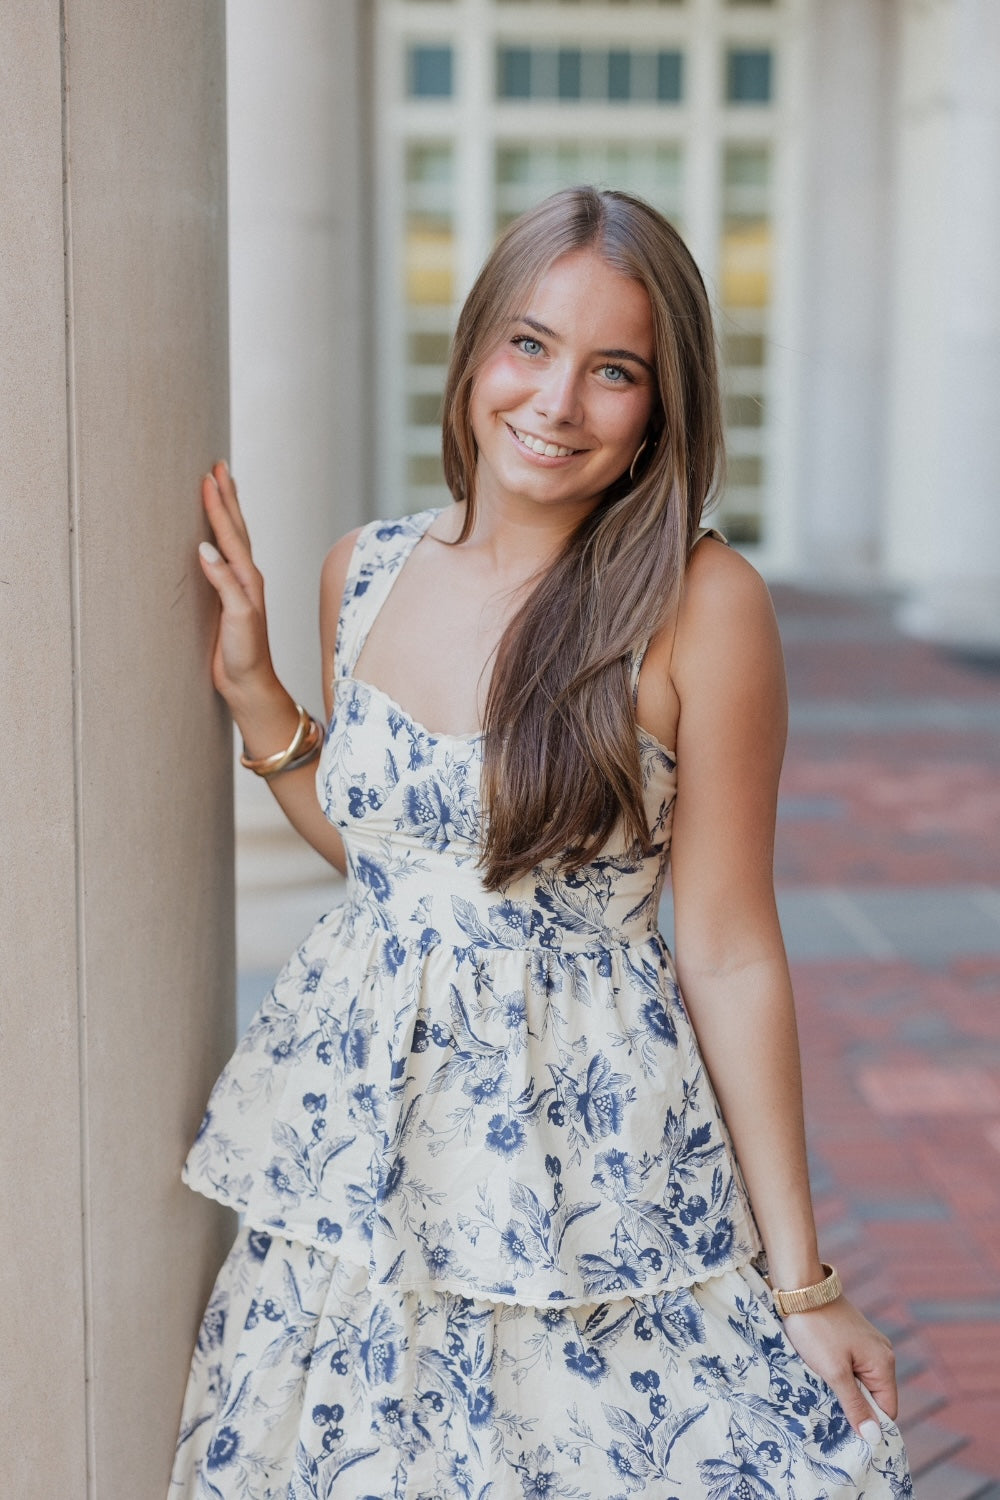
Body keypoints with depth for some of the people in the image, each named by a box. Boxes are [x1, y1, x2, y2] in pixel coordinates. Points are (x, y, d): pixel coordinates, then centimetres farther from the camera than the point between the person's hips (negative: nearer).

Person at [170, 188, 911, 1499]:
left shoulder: (700, 604, -14)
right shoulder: (366, 572, 1)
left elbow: (730, 955, -10)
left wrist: (801, 1281, -8)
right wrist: (253, 692, 3)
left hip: (587, 1148, -4)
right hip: (358, 1139, 5)